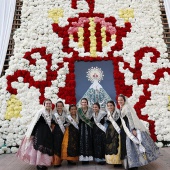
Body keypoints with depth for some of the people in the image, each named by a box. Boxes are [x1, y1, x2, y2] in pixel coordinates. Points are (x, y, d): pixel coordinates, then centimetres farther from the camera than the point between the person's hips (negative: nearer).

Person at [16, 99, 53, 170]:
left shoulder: (51, 113, 3)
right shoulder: (40, 112, -15)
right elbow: (34, 123, -13)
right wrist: (32, 134, -12)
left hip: (48, 133, 7)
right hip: (40, 132, -7)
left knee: (47, 147, 12)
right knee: (40, 148, -3)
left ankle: (44, 163, 26)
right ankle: (39, 164, 12)